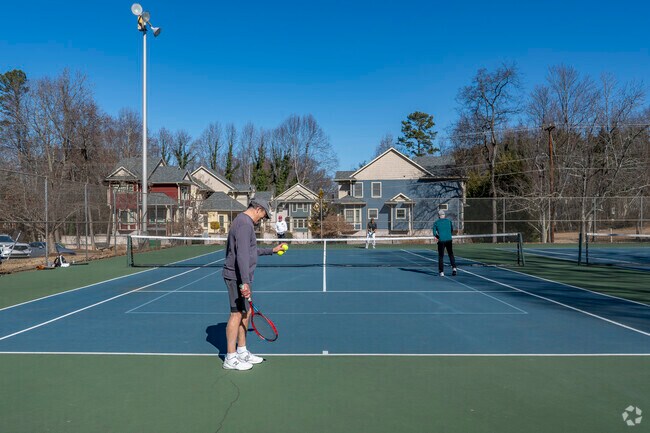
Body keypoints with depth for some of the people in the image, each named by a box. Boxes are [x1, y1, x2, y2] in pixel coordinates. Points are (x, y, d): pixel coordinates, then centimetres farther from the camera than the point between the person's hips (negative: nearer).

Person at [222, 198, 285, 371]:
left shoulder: (244, 222, 18)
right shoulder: (244, 223, -16)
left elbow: (251, 250, 30)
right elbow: (242, 255, -26)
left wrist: (271, 250, 36)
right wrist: (245, 282, -29)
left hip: (241, 277, 11)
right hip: (237, 277, -11)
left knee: (245, 313, 15)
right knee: (237, 314, -4)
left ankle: (242, 352, 26)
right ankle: (230, 359, 4)